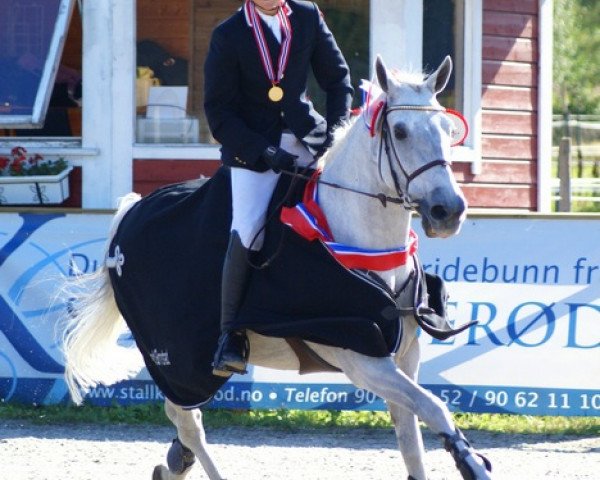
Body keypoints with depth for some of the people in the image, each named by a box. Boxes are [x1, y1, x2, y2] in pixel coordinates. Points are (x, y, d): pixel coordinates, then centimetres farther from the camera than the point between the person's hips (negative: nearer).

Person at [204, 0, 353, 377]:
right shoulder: (229, 35, -3)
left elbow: (338, 78, 12)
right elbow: (218, 110, -6)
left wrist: (336, 130, -5)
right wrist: (263, 152, -17)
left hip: (307, 137, 4)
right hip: (253, 145, -4)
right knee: (249, 229, -20)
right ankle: (230, 333, -14)